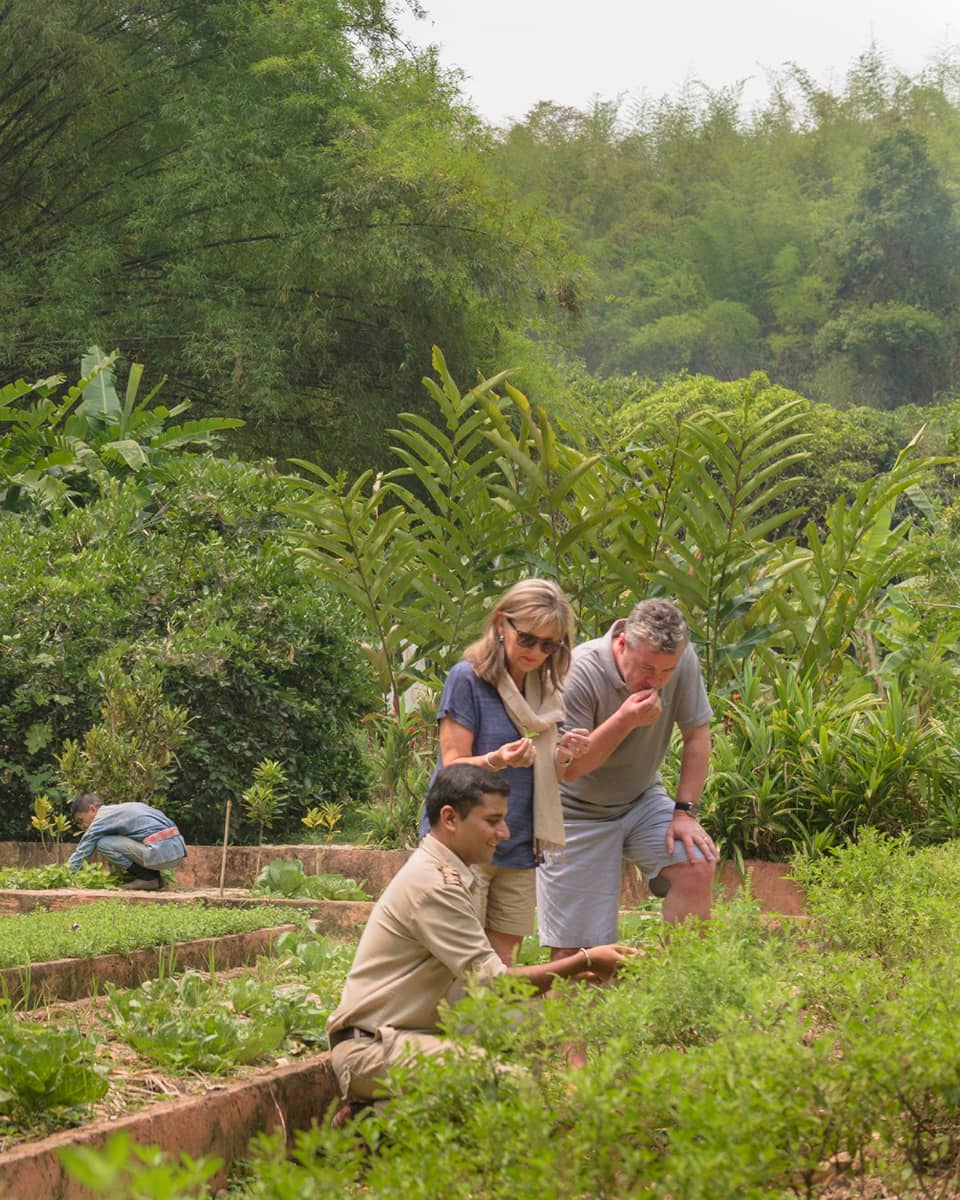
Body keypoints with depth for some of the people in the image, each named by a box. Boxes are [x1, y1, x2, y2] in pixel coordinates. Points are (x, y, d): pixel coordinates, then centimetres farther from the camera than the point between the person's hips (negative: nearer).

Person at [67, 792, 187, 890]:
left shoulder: (102, 819, 0)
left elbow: (80, 854, 1)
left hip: (161, 852, -9)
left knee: (103, 844, -5)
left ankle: (146, 878, -2)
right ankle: (154, 876, 14)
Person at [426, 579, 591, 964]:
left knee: (501, 963, 6)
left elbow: (546, 780, 14)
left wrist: (562, 757, -9)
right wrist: (498, 761, -29)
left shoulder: (545, 690, 11)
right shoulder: (468, 678, -8)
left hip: (519, 849, 6)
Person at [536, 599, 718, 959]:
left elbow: (696, 734, -2)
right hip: (578, 812, -4)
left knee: (697, 867, -21)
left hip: (642, 800, 4)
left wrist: (685, 811, -8)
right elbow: (567, 767, -22)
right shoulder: (580, 672, -26)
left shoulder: (683, 660, -13)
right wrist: (625, 720, -34)